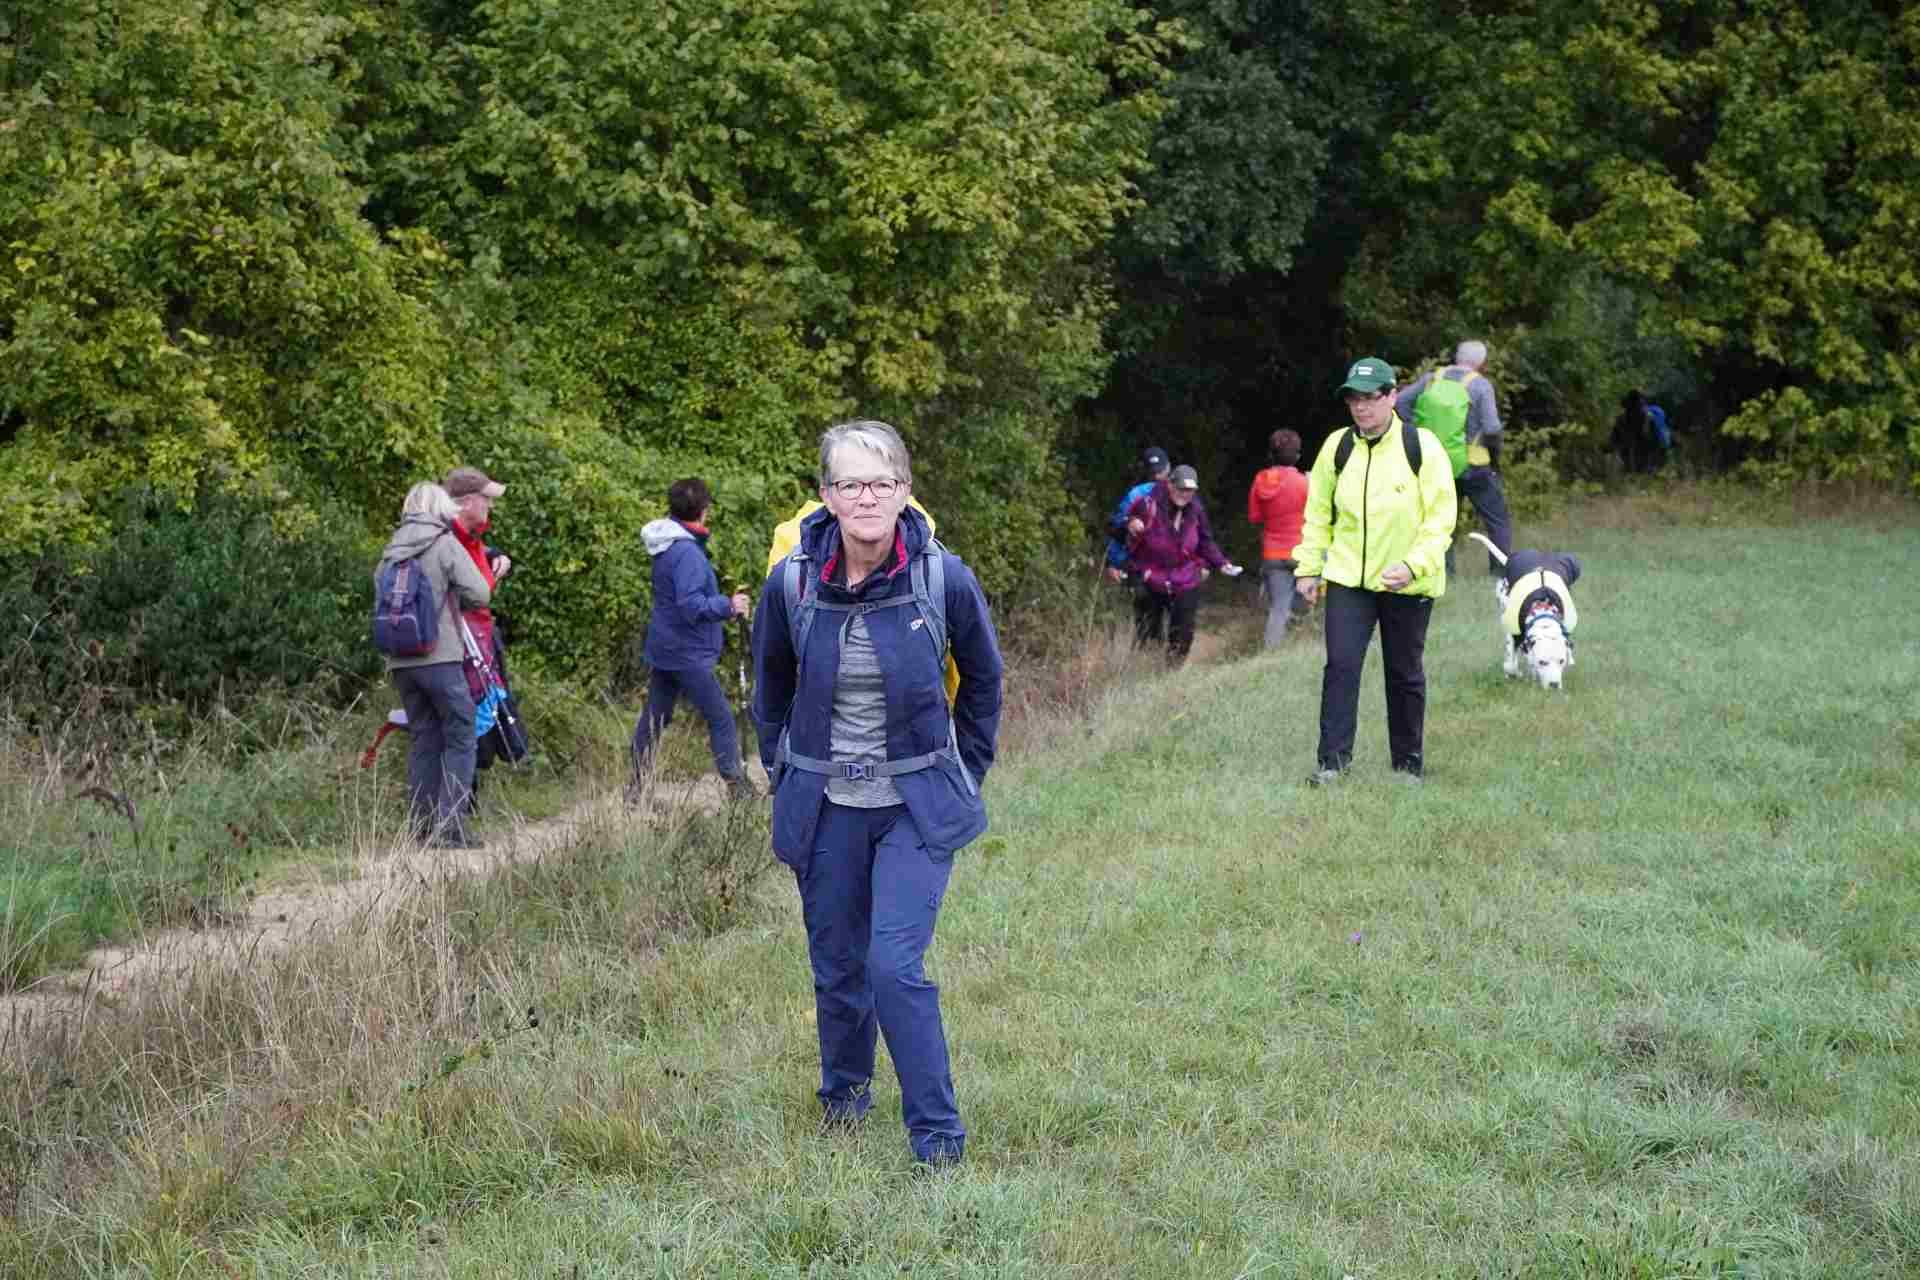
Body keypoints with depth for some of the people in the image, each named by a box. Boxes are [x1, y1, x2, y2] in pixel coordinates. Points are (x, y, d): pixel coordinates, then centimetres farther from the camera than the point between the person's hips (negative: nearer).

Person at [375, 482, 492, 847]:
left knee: (424, 740, 13)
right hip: (440, 658, -6)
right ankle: (450, 826, -6)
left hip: (400, 662, 6)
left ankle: (420, 826, 11)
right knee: (460, 738, 1)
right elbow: (480, 595, -9)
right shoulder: (446, 545, -5)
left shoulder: (391, 551, 11)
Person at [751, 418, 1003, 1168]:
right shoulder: (792, 583, -9)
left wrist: (967, 773, 8)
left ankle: (936, 1133, -2)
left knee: (896, 965, -13)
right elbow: (770, 686, 12)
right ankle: (844, 1089, 38)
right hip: (824, 805, 2)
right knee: (837, 964, 12)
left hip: (918, 805, -2)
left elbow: (982, 679, 6)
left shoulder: (943, 578, -13)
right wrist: (783, 770, 11)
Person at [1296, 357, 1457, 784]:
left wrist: (1414, 564, -23)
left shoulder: (1422, 446, -10)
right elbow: (1318, 513, 11)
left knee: (1405, 674, 8)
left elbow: (1441, 517, -11)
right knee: (1341, 665, -10)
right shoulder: (1337, 447, 1)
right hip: (1348, 577, 2)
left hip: (1408, 584, -2)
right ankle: (1333, 760, -7)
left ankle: (1408, 764, 21)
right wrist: (1309, 566, 7)